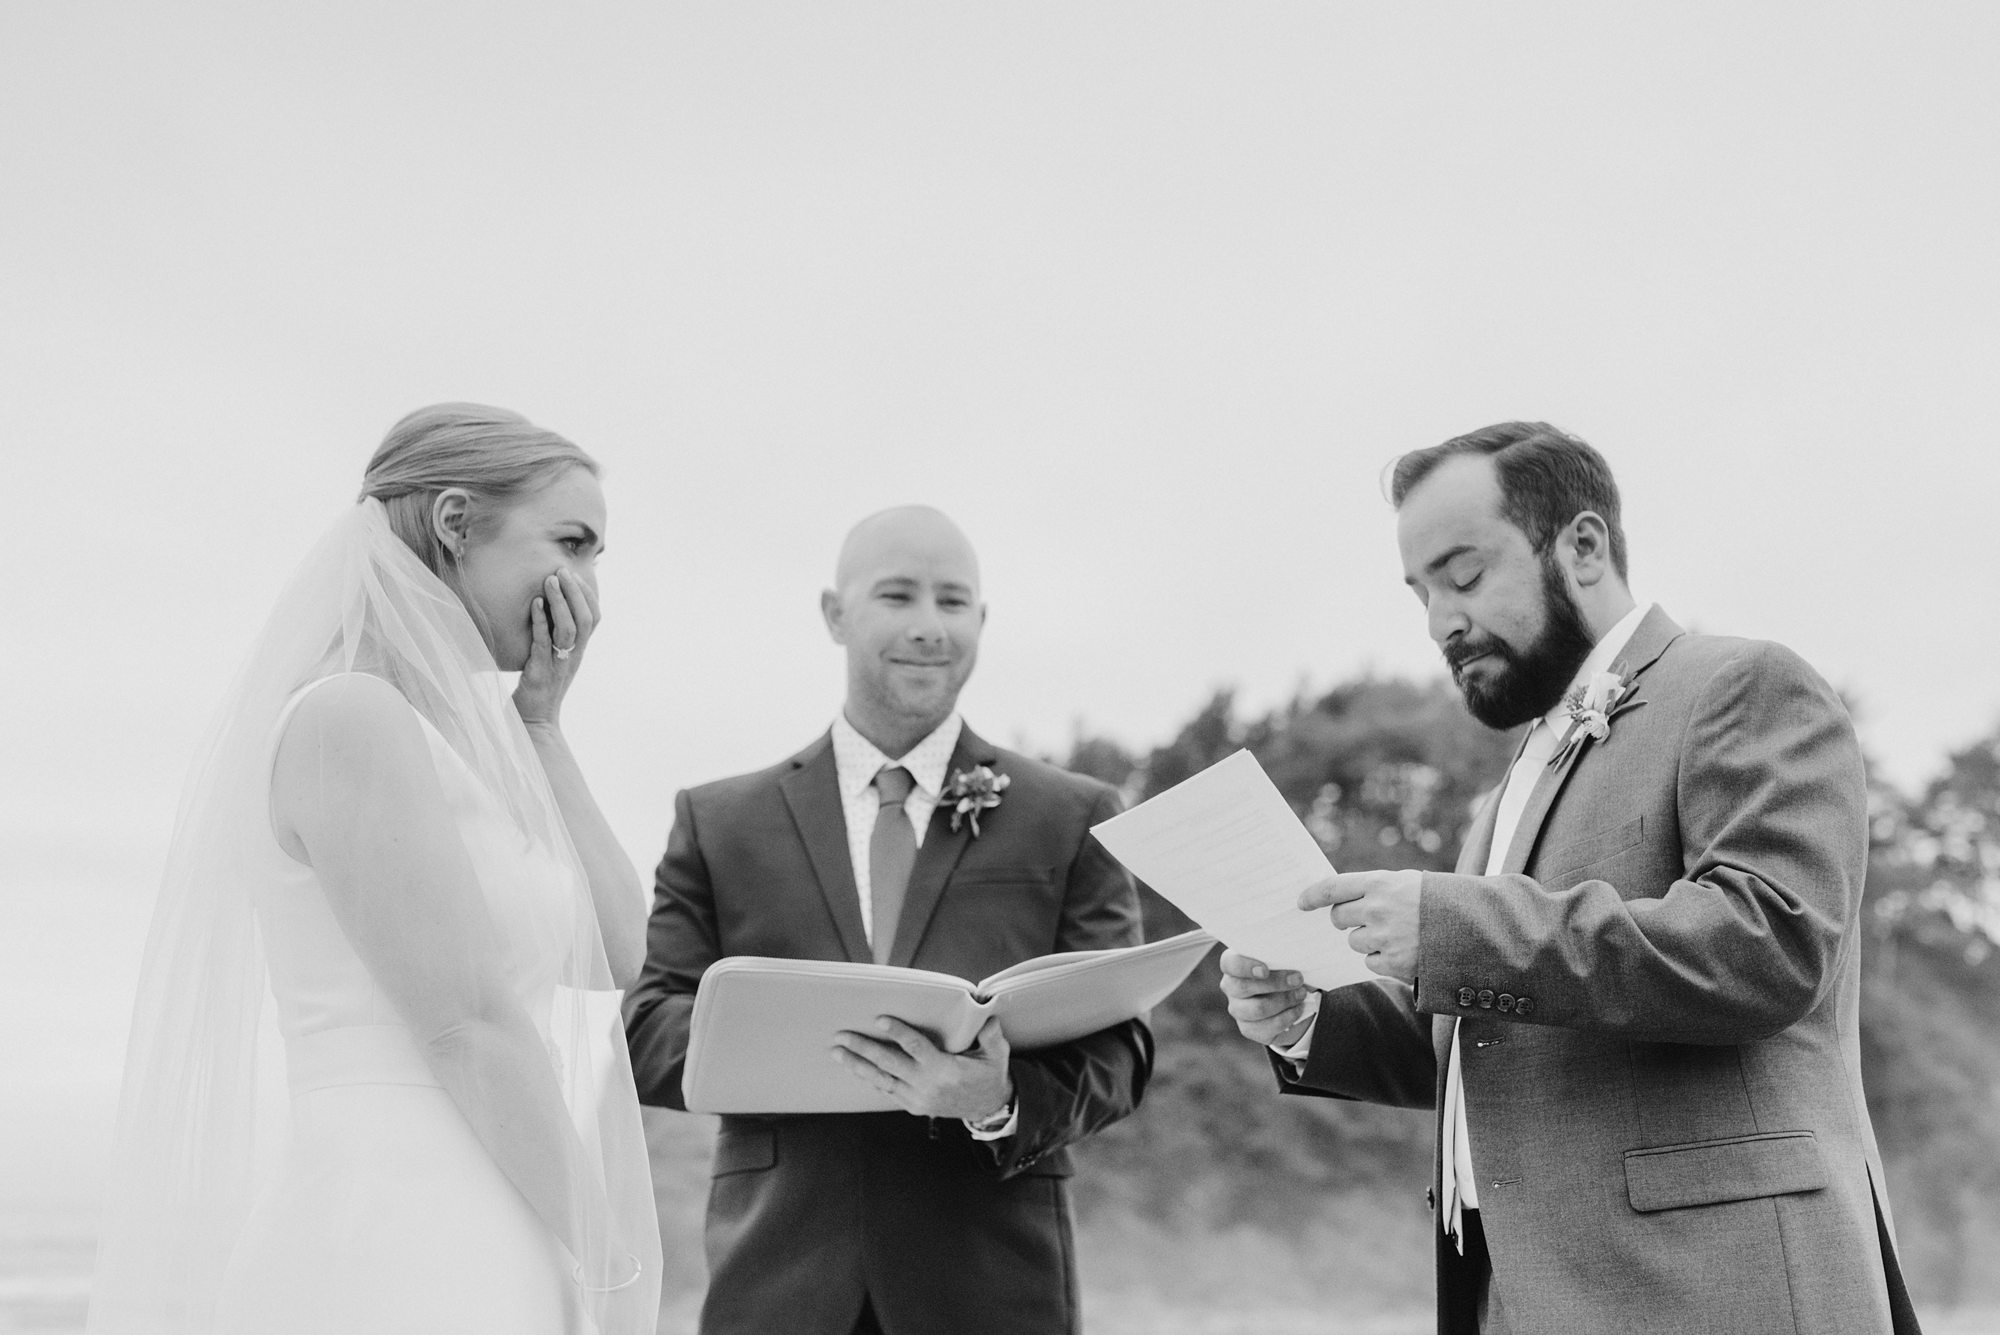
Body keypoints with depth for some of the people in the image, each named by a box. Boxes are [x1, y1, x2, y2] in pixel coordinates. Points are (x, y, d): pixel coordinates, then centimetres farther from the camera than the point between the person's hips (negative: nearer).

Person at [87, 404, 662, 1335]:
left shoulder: (435, 733, 15)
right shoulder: (351, 716, -13)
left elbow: (611, 954, 9)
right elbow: (467, 1023, -16)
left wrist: (537, 720, 6)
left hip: (467, 1251, 9)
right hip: (402, 1256, -9)